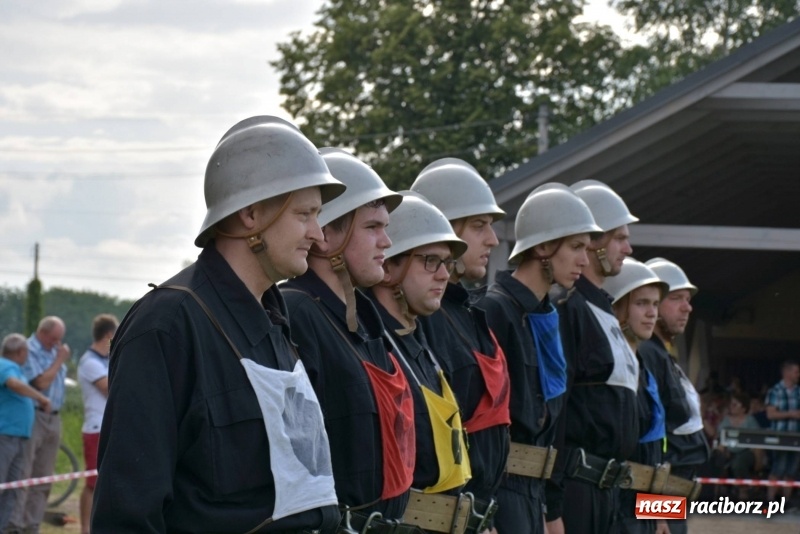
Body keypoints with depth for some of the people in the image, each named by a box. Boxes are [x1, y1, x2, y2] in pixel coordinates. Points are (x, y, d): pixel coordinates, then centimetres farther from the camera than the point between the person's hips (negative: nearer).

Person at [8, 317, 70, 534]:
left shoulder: (54, 351, 16)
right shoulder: (30, 351, -10)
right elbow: (41, 382, -16)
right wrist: (59, 360, -10)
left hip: (53, 418, 8)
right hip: (33, 416, -8)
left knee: (43, 477, 8)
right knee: (22, 475, -9)